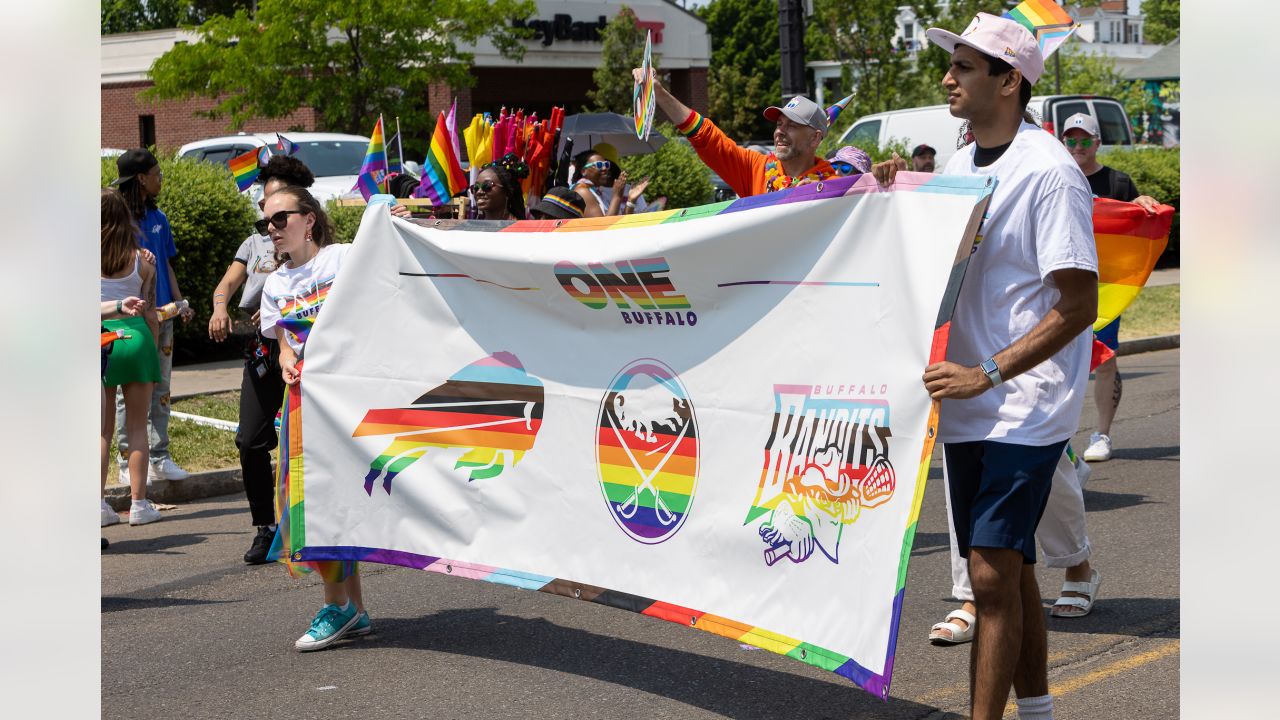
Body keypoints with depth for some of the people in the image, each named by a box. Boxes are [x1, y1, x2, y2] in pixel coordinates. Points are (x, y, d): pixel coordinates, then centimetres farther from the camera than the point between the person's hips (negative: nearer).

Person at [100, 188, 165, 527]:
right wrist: (154, 348, 10)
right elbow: (149, 312, 1)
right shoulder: (140, 261, -2)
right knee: (137, 426, 6)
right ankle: (139, 503, 5)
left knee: (103, 428, 8)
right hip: (134, 337, 0)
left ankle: (100, 503, 5)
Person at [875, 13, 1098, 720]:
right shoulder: (957, 163, 10)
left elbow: (1078, 305, -17)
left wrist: (989, 374, -23)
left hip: (1027, 403, -8)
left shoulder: (1050, 172, -15)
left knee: (992, 573, -12)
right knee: (1006, 570, 15)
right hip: (967, 402, 8)